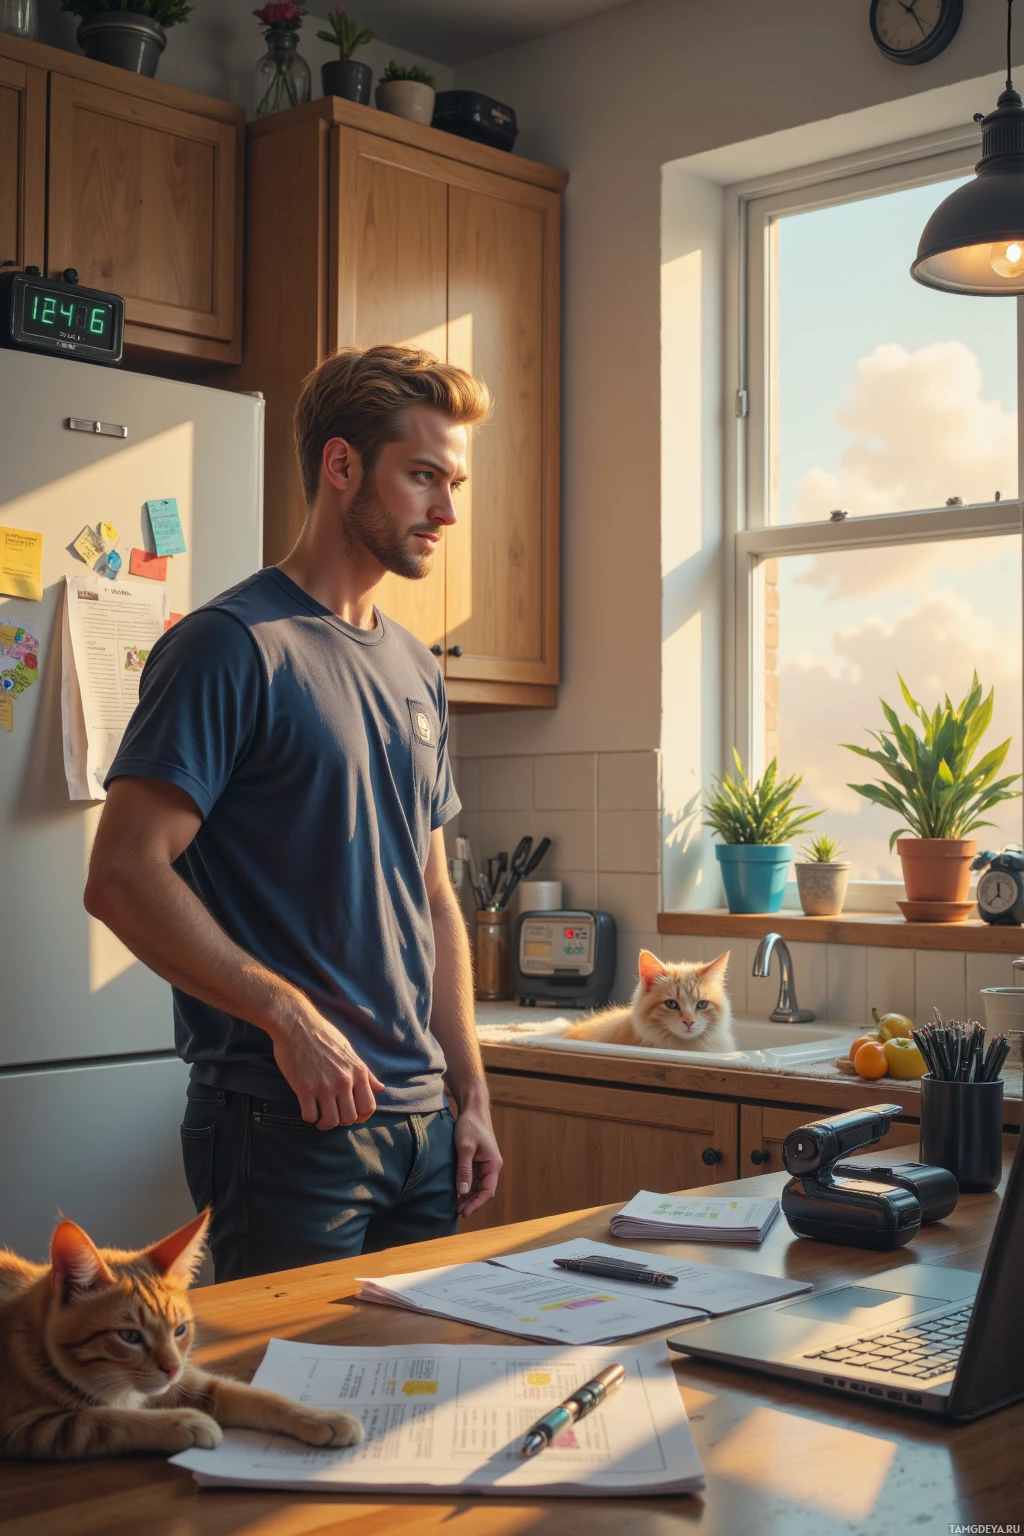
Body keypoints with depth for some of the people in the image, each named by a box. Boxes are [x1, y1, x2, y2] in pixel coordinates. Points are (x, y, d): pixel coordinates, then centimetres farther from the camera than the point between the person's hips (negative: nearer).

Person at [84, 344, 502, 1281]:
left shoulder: (416, 671, 14)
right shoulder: (234, 646, -10)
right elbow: (123, 878, -17)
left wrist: (471, 1096, 13)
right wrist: (290, 1016, -19)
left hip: (421, 1116, 8)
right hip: (282, 1122, -7)